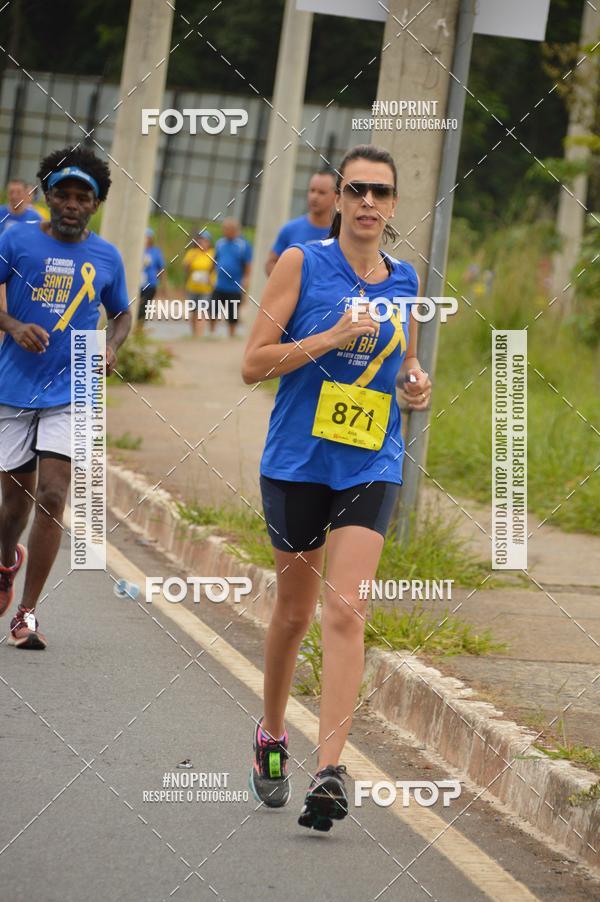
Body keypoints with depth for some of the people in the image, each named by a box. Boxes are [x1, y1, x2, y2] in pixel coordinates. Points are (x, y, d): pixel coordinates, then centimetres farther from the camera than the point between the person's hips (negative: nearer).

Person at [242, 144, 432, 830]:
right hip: (297, 460, -1)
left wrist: (416, 384, 1)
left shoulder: (403, 280, 8)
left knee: (346, 611, -13)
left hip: (371, 467, 1)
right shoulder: (302, 264, -4)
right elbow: (253, 364, -8)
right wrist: (333, 336, -17)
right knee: (295, 608, 10)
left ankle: (330, 768, -18)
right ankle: (272, 735, 34)